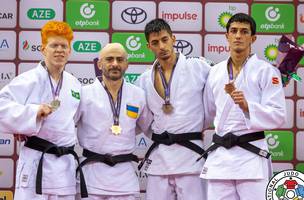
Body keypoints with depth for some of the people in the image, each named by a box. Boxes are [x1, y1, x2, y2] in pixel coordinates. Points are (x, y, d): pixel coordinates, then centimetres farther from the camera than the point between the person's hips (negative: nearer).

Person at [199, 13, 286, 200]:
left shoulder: (266, 71, -3)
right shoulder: (215, 72, 11)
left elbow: (278, 116, -10)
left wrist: (246, 106, -22)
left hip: (251, 153, -4)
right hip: (219, 155, 5)